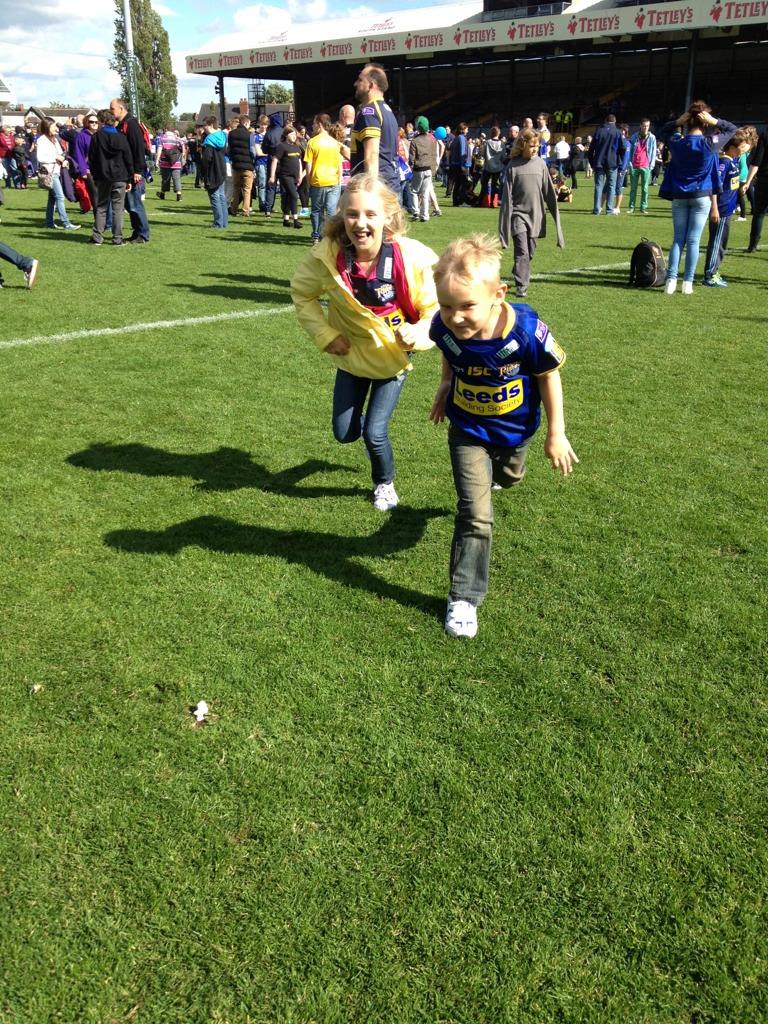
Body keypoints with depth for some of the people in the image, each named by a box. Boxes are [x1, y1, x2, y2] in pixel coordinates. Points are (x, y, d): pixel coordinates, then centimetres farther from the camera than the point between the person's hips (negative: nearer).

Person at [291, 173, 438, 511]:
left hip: (394, 357, -2)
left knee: (374, 433, -3)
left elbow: (436, 310, -17)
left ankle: (385, 483, 30)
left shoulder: (414, 259, -28)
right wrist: (324, 334, -11)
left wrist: (418, 334, -36)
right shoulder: (328, 255, -23)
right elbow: (302, 293, -3)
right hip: (352, 355, 3)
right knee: (345, 433, 11)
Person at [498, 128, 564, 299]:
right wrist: (506, 219, -6)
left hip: (536, 214, 3)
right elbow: (507, 194, -3)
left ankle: (522, 276, 31)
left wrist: (555, 213, 6)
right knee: (521, 251, -11)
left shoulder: (540, 163, 3)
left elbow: (548, 192, 7)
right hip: (518, 213, -3)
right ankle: (521, 286, -12)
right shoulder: (513, 165, -4)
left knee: (530, 251, 11)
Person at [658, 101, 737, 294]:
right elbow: (732, 129, 7)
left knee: (678, 239, 7)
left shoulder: (676, 143, -4)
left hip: (679, 198, 2)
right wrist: (713, 121, -3)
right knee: (693, 240, 0)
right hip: (702, 198, -2)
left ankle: (671, 279, -3)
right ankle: (688, 282, 1)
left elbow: (662, 132, 18)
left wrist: (677, 122, 3)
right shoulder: (710, 143, -9)